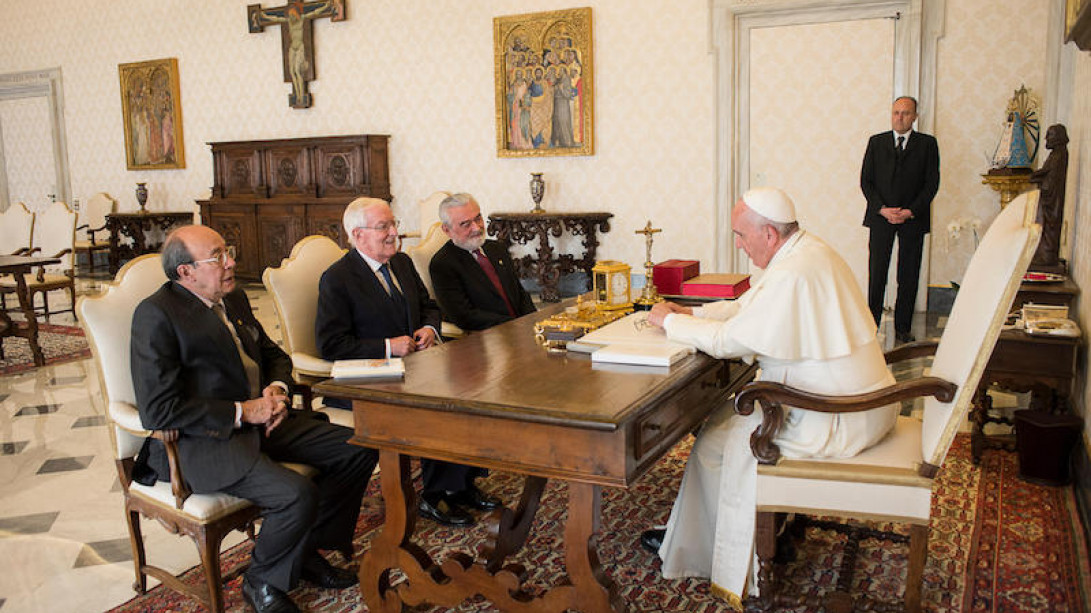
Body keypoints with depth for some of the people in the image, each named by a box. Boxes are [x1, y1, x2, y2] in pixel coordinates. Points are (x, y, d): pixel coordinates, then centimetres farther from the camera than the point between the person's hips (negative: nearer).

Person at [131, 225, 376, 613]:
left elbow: (273, 354, 24)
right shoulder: (157, 314, -13)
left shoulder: (234, 299, 12)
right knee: (297, 494, -29)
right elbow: (158, 410, -19)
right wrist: (241, 412, -18)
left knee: (360, 449, -3)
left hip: (261, 419, 9)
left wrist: (277, 388, 0)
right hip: (203, 440, -8)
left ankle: (308, 549, 13)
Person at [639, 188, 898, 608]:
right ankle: (691, 535, 22)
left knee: (717, 443, 0)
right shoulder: (806, 250, 7)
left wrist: (670, 320, -7)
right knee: (729, 414, 14)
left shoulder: (792, 277, -26)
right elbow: (746, 307, 16)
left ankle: (692, 552, 21)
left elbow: (727, 341, -21)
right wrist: (691, 313, 8)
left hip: (841, 422, -10)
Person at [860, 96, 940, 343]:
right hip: (880, 216, 0)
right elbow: (865, 180, 4)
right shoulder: (876, 142, 9)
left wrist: (910, 211, -11)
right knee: (876, 274, -2)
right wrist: (882, 209, -9)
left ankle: (903, 329, 11)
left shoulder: (927, 144, 6)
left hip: (913, 218, 0)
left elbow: (932, 183, 0)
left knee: (908, 276, 3)